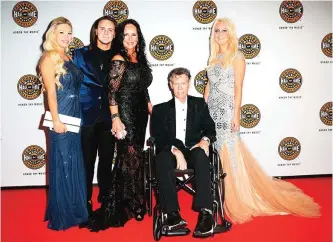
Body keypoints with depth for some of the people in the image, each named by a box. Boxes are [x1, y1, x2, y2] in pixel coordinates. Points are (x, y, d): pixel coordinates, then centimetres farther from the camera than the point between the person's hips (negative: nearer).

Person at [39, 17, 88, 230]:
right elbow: (51, 92, -14)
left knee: (74, 165, 14)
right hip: (62, 119, -8)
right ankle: (61, 216, 15)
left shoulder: (68, 58, 15)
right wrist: (56, 120, -18)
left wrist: (77, 117, 11)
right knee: (62, 166, 1)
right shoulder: (50, 58, -7)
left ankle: (73, 210, 28)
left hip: (74, 118, 8)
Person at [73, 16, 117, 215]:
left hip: (108, 117, 1)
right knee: (87, 160, 4)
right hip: (86, 115, -1)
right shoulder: (81, 54, 5)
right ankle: (85, 200, 19)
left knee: (107, 160, 10)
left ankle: (105, 198, 26)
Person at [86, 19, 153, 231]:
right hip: (126, 113, -7)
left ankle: (134, 202, 28)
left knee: (135, 156, 14)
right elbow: (112, 92, -15)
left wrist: (149, 106, 14)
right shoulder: (119, 60, -11)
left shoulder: (140, 59, 11)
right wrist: (116, 119, -21)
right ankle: (129, 205, 12)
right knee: (130, 157, -2)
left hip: (140, 113, 8)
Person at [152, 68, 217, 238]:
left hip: (194, 149, 0)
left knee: (201, 155, -36)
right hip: (171, 151, 0)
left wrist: (205, 139, -14)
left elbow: (210, 128, 11)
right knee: (162, 159, -35)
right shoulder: (160, 109, 14)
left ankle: (205, 212, -41)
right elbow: (158, 137, 1)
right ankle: (173, 214, -38)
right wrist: (175, 151, -18)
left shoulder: (199, 104, 19)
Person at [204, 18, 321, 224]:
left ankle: (238, 201, 9)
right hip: (212, 109, 6)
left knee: (229, 153, -4)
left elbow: (238, 88, -10)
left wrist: (236, 114, -15)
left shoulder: (237, 57, -4)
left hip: (227, 109, -6)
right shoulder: (213, 58, 14)